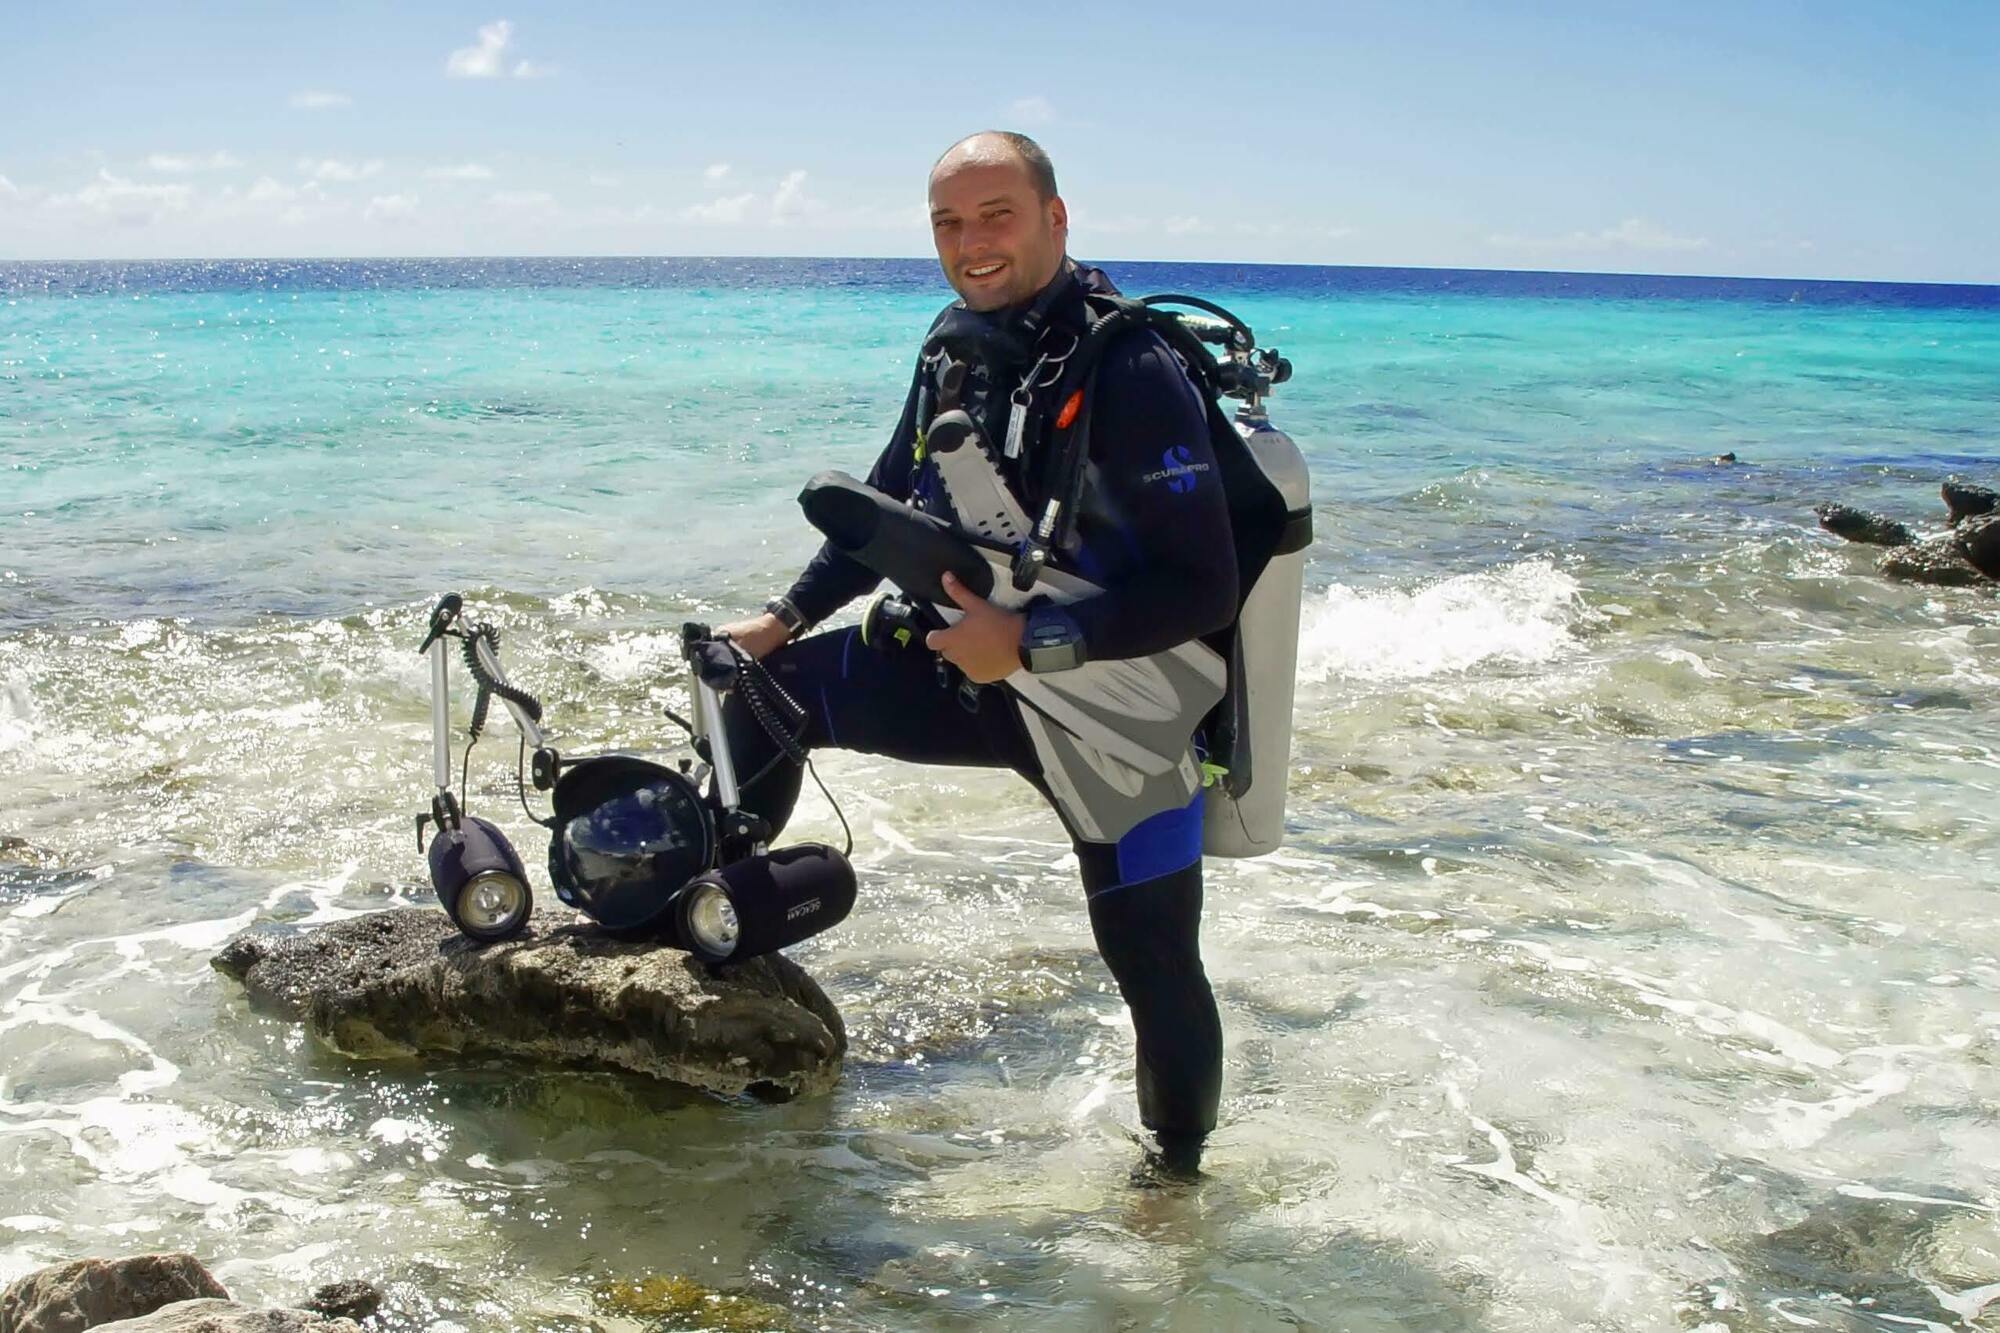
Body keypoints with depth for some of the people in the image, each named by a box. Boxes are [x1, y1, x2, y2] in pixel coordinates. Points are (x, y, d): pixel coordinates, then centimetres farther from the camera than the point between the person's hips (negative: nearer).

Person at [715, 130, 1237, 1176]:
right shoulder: (955, 345, -1)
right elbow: (888, 503, 15)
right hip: (983, 671, 7)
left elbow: (1203, 590, -28)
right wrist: (786, 617, 14)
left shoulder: (1131, 373, -25)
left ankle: (1178, 1171, 25)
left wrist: (1030, 642, -30)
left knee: (1155, 966, -1)